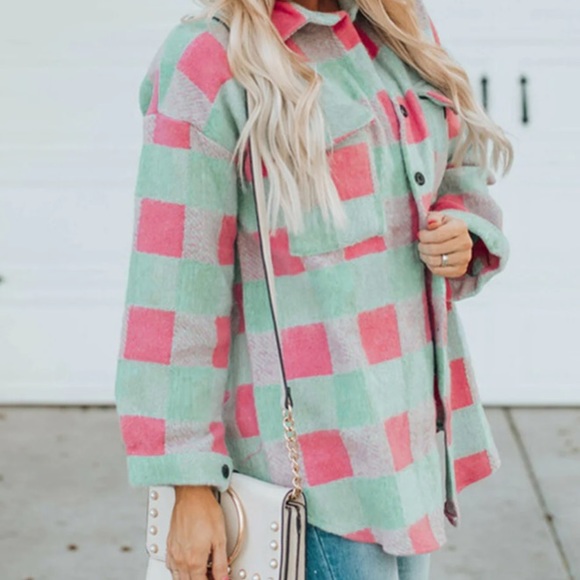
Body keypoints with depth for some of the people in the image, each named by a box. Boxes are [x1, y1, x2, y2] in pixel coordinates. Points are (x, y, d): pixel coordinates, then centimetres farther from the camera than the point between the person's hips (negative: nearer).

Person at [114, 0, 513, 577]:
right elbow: (174, 290, -13)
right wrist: (189, 486, -15)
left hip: (410, 413, 7)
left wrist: (464, 241, -5)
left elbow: (460, 181, 20)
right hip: (311, 437, -6)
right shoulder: (206, 64, -12)